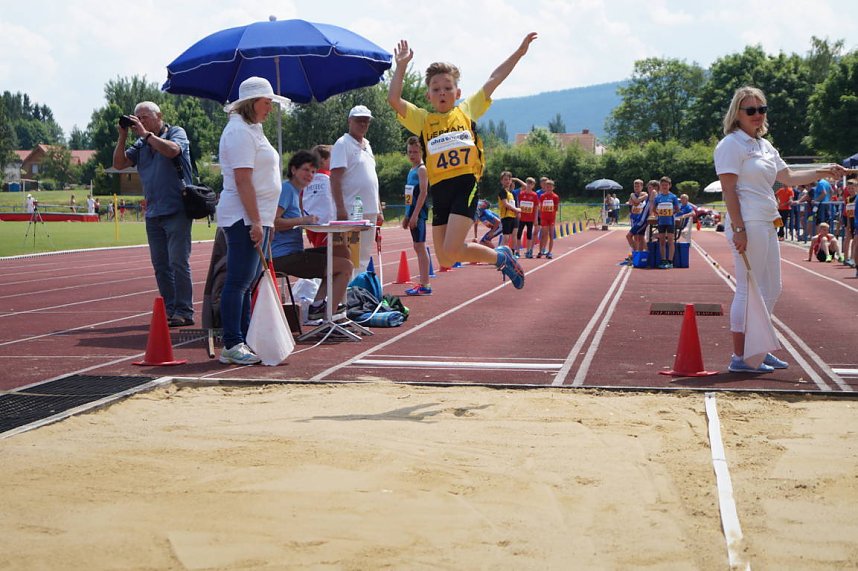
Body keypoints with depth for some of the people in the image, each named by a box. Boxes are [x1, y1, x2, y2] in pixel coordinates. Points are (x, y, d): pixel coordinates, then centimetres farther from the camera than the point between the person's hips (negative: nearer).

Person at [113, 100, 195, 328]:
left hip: (176, 210, -6)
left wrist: (146, 134, -15)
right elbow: (119, 163, 10)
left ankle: (184, 311, -6)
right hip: (153, 213, 7)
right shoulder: (141, 144, 17)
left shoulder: (176, 132, 1)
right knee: (160, 265, 7)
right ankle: (169, 309, 13)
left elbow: (172, 150, -20)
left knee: (178, 262, -9)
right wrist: (122, 137, 0)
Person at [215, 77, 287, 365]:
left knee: (249, 281, 12)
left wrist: (263, 220, 21)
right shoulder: (239, 131, -12)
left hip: (256, 217, 11)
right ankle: (232, 345, -6)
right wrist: (255, 221, -22)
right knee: (239, 281, -8)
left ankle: (243, 341, 17)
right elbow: (242, 180, -19)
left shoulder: (251, 129, 20)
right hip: (244, 218, -10)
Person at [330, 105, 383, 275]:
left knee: (365, 255, 10)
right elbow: (335, 178, -14)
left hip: (370, 211, 8)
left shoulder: (367, 146, 20)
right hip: (351, 212, -8)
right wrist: (340, 209, -22)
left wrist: (379, 209, 20)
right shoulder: (343, 144, -5)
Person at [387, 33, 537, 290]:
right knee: (445, 260, 4)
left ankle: (501, 257, 9)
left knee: (451, 252, -17)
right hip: (439, 190, 4)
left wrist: (519, 52, 14)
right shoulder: (423, 120, 13)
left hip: (465, 184, -4)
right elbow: (393, 99, 2)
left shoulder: (467, 110, 12)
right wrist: (401, 66, -1)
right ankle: (500, 256, 28)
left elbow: (493, 80, 13)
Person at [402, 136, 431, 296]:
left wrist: (414, 214, -21)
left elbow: (423, 192, -17)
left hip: (419, 212, -9)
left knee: (420, 246, -9)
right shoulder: (412, 170, 18)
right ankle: (423, 284, 14)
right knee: (418, 247, 10)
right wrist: (406, 216, 19)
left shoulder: (421, 169, -9)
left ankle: (425, 285, -9)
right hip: (412, 212, 9)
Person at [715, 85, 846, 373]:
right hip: (748, 225, -10)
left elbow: (788, 177, 24)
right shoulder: (731, 144, -9)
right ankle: (740, 357, -2)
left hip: (767, 224, 10)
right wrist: (738, 228, -21)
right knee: (749, 290, -8)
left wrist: (823, 172, 15)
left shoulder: (764, 146, 18)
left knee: (771, 289, 15)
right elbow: (728, 189, -15)